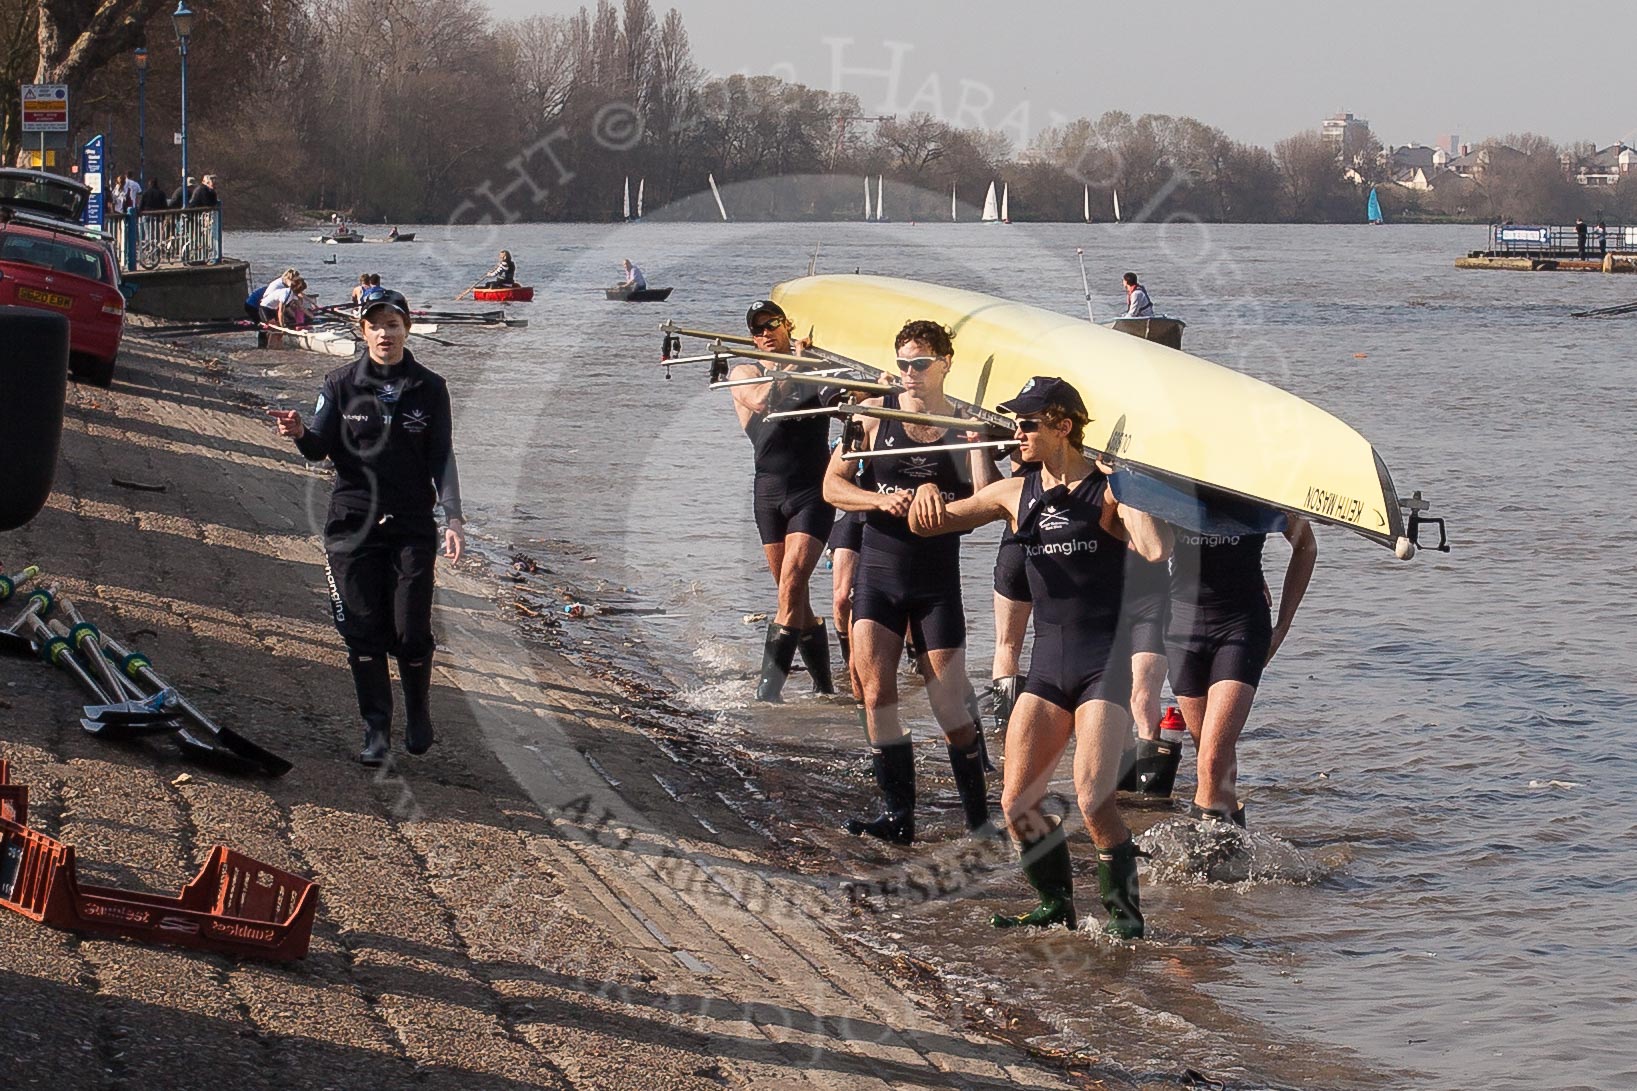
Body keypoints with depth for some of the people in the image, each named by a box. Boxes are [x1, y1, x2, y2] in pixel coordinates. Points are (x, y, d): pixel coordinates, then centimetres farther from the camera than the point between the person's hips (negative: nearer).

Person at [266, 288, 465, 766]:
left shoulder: (429, 387, 3)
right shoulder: (341, 384, 2)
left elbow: (442, 458, 2)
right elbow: (319, 449, -3)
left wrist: (453, 518, -9)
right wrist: (300, 433, -26)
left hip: (412, 526, 0)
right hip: (353, 524, 0)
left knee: (411, 633, -4)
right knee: (363, 632, 0)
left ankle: (418, 710, 22)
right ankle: (376, 729, 12)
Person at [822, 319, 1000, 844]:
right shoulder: (875, 413, 1)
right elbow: (833, 485, -1)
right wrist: (883, 500, -16)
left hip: (937, 582, -1)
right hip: (879, 572, 1)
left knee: (950, 704, -1)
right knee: (876, 695, -6)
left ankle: (979, 814, 13)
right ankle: (897, 814, 1)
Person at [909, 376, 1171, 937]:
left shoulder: (1107, 490, -8)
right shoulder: (1016, 494, 9)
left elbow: (1155, 549, -27)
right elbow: (927, 523, 15)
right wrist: (928, 497, -8)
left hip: (1106, 660, -6)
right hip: (1048, 662, 6)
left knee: (1093, 798, -17)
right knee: (1017, 802, 1)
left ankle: (1125, 911, 0)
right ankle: (1056, 906, 19)